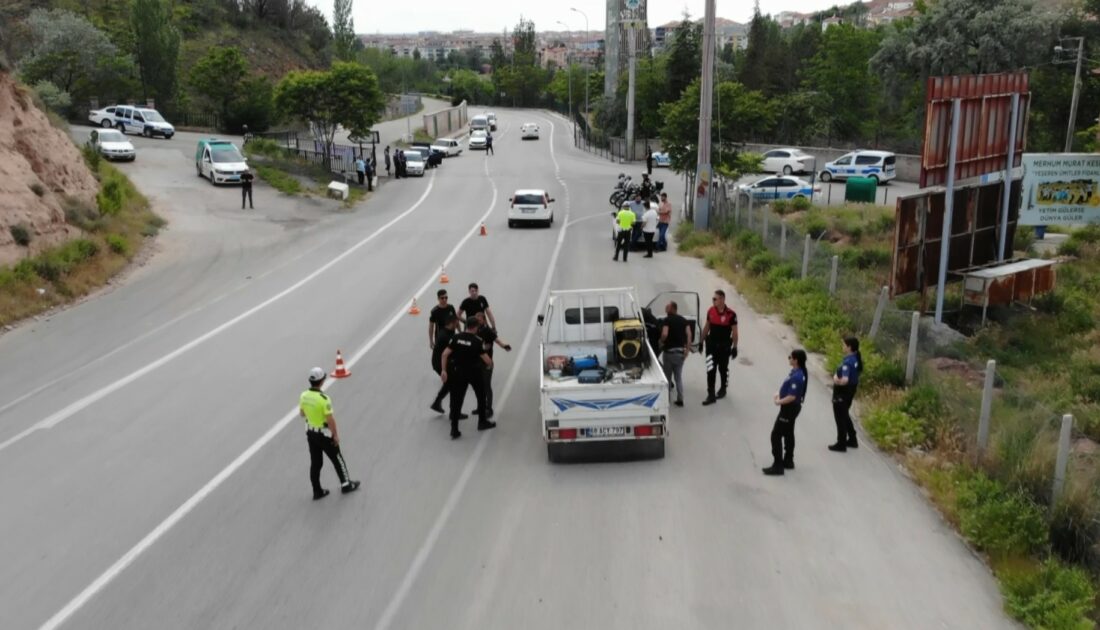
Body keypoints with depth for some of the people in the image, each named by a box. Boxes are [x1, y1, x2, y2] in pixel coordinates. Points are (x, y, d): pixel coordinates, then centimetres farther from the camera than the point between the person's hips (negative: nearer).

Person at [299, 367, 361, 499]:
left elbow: (301, 413, 8)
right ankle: (346, 485, 28)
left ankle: (317, 491, 23)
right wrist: (336, 435, -12)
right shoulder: (324, 399, -28)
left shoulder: (304, 396, -8)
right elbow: (330, 420, -23)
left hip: (310, 433, 6)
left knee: (315, 463, 15)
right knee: (337, 459, 14)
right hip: (324, 435, -6)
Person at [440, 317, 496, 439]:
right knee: (481, 396, 21)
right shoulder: (477, 341, -15)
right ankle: (482, 422, 32)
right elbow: (486, 360, -15)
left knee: (457, 400, 5)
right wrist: (491, 365, 7)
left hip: (459, 372, 2)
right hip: (474, 372, -2)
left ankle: (454, 429, 1)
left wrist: (444, 370, -5)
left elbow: (445, 354, -11)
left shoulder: (456, 337, -8)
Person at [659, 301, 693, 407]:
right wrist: (687, 349, -5)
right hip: (680, 351, 5)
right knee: (679, 376, 12)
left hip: (669, 351, -5)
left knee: (667, 376, 10)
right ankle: (680, 399, 8)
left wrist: (661, 342, -5)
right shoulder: (683, 320, 8)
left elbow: (664, 334, -23)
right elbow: (689, 334, -4)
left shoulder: (667, 320, -9)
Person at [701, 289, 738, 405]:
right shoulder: (711, 311, -2)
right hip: (711, 344, 3)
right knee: (711, 370, -3)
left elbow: (734, 332, -7)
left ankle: (723, 389, 36)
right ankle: (711, 395, -1)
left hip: (724, 346, -3)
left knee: (723, 369, 14)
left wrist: (735, 347, -6)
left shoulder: (730, 314, -14)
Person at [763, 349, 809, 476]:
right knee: (788, 434, 20)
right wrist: (779, 394, 6)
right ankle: (788, 461, 32)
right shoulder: (796, 372, 3)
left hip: (790, 408, -10)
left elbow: (792, 397, -28)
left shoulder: (796, 377, -28)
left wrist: (779, 402, -14)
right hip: (791, 407, 10)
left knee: (776, 435, -4)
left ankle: (778, 465, 0)